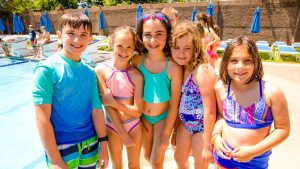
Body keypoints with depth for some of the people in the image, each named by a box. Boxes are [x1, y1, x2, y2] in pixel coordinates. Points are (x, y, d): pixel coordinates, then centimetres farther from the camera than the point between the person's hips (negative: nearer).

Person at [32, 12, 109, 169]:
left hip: (90, 143, 4)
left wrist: (103, 145, 3)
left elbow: (96, 110, 2)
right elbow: (42, 118, -15)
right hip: (61, 146, -4)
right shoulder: (46, 69, -13)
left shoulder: (90, 72, 0)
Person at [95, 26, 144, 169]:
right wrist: (123, 134, -15)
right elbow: (107, 104, -16)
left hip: (133, 126, 0)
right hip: (112, 126, 1)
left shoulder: (136, 75, -15)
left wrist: (113, 102, -20)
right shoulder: (101, 70, -14)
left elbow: (137, 111, -13)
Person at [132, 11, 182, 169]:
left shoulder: (173, 67, -26)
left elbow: (174, 104, -17)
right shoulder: (137, 60, -17)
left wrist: (166, 134, -10)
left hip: (163, 117, -3)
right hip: (143, 116, 3)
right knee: (147, 155, 23)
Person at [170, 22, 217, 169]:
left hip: (203, 127, -7)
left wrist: (207, 145, -20)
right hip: (185, 124, 7)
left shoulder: (203, 71, -28)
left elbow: (210, 111, -26)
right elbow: (180, 100, 4)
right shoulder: (180, 67, -4)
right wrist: (175, 129, 11)